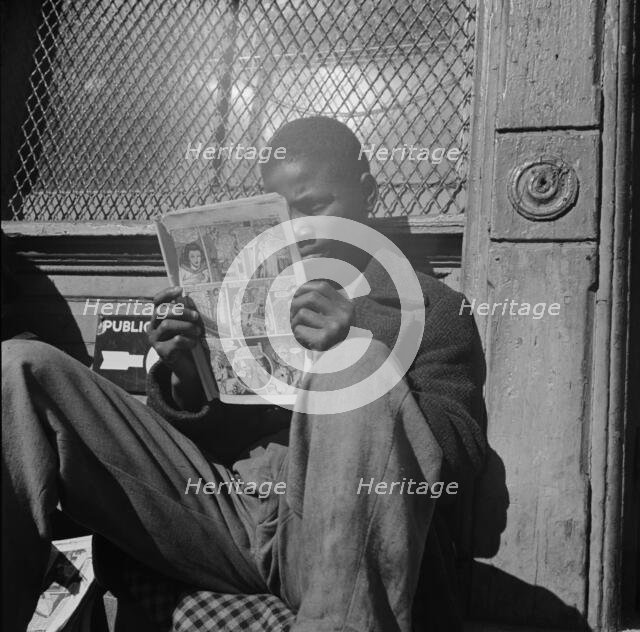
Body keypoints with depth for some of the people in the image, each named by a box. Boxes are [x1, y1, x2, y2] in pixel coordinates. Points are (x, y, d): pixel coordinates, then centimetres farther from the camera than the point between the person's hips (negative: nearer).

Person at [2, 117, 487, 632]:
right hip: (224, 504, 4)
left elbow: (463, 453, 1)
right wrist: (184, 378, -1)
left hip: (337, 536, -3)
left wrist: (361, 353, -15)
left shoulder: (433, 308, 15)